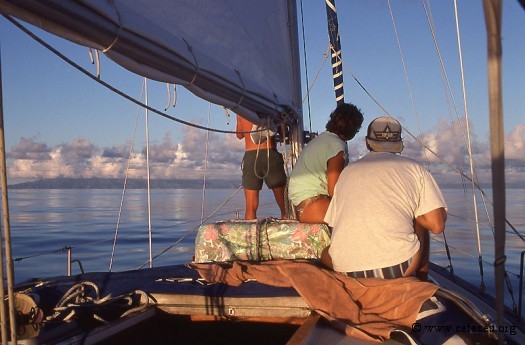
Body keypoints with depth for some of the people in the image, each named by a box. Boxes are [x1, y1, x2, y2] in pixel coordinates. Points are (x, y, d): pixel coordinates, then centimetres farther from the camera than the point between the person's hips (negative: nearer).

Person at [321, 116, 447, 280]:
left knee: (327, 254, 36)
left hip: (345, 269, 2)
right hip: (398, 268, -1)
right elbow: (437, 225, 2)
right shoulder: (414, 168, 8)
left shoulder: (347, 171, 16)